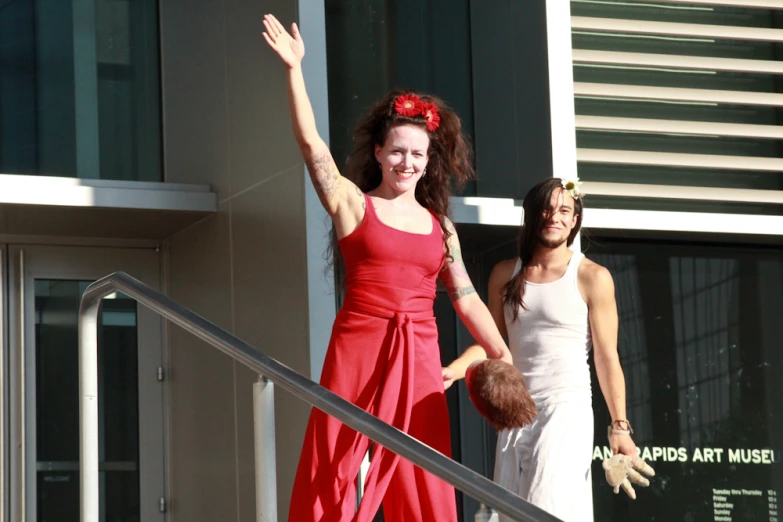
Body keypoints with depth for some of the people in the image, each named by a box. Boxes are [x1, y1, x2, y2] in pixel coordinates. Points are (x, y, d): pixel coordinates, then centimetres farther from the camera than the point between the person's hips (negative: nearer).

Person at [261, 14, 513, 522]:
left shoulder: (440, 225, 14)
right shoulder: (353, 204, 5)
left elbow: (467, 300, 15)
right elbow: (311, 143, -6)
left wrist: (504, 359, 8)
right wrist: (294, 69, -14)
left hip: (419, 360, 3)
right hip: (357, 351, -3)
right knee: (332, 472, -5)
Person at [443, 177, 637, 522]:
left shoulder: (592, 277, -3)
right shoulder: (506, 275, 10)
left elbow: (606, 357, -3)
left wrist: (619, 426, -5)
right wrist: (453, 370, -9)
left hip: (567, 408, -5)